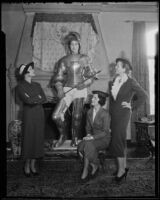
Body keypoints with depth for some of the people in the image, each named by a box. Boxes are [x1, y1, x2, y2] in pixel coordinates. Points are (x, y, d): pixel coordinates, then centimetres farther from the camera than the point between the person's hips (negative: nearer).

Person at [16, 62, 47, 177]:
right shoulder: (20, 87, -3)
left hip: (39, 114, 5)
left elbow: (44, 99, 4)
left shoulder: (37, 85, 14)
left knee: (38, 139, 6)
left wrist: (33, 99, -8)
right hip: (29, 115, -5)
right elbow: (28, 100, -15)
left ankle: (33, 165, 18)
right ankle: (27, 165, 15)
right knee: (29, 139, 0)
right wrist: (38, 98, -3)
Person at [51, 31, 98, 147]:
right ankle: (63, 135, 15)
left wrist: (85, 84, -13)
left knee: (77, 116, 0)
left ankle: (75, 139, 22)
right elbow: (58, 77, 6)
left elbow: (91, 75, 5)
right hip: (67, 90, 1)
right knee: (56, 116, -10)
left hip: (80, 90, -1)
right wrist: (59, 89, -10)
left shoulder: (85, 59, 5)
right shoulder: (64, 60, 7)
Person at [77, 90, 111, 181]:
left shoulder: (105, 114, -19)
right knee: (81, 147, -24)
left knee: (88, 145, -33)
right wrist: (88, 135, -9)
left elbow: (105, 132, -18)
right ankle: (95, 166, -5)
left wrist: (92, 137, -26)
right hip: (93, 138, 6)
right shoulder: (90, 112, 0)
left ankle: (85, 170, -15)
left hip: (104, 139, -5)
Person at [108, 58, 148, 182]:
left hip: (123, 114, -7)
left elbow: (144, 96, -11)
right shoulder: (114, 80, 9)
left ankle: (121, 169, 6)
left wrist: (132, 106, -9)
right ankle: (124, 167, 25)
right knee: (121, 141, 13)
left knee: (117, 142, -7)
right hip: (113, 114, 7)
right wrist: (109, 109, 11)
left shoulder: (131, 82, -10)